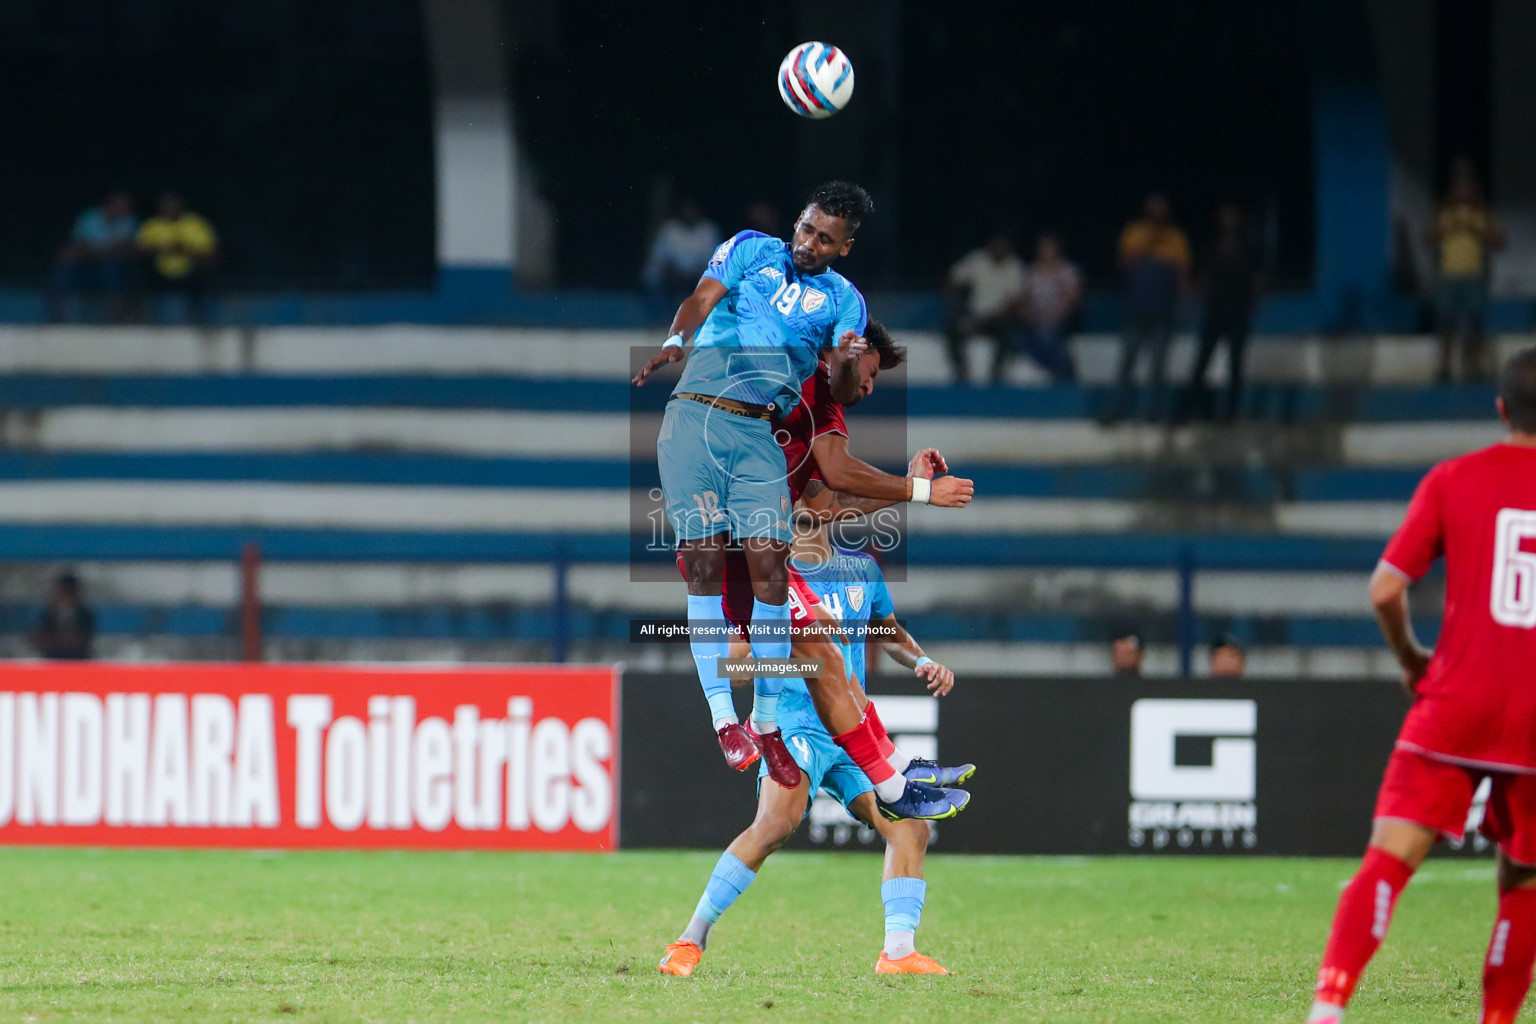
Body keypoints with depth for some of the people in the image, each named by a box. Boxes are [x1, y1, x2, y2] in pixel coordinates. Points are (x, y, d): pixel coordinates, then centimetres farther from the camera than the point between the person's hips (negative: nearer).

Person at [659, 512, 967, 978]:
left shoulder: (862, 568, 12)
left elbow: (890, 632, 29)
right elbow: (732, 666, -5)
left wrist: (921, 662, 10)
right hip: (796, 724, -6)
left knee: (910, 826, -7)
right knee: (777, 821, -28)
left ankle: (898, 952, -1)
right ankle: (692, 938, -19)